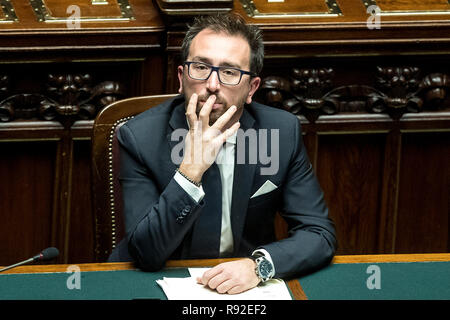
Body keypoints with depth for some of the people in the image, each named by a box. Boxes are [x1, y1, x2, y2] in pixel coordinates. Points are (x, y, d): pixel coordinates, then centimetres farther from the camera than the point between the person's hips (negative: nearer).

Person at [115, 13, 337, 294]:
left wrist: (259, 265, -21)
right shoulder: (140, 137, -10)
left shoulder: (284, 131, -4)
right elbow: (147, 253, -16)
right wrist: (190, 172, -27)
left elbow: (320, 234, -3)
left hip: (251, 284, 3)